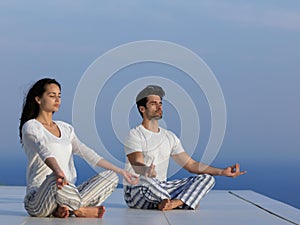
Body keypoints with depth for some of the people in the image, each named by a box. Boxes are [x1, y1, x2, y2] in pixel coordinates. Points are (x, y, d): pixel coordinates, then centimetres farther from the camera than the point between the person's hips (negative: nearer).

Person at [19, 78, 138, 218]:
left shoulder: (65, 128, 21)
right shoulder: (30, 127, -3)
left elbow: (87, 154, 17)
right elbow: (44, 151, -24)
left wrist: (121, 171, 9)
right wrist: (58, 172, -45)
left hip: (68, 191, 7)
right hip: (38, 199, -7)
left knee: (111, 176, -7)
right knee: (55, 182, -42)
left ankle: (66, 208, -20)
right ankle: (81, 210, -13)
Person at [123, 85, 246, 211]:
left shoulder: (170, 137, 16)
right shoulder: (134, 135, -6)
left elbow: (190, 164, 14)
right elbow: (137, 166, -22)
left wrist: (222, 172, 5)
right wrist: (146, 170, -47)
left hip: (162, 188, 7)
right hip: (135, 191, -7)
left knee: (207, 178, -7)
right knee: (144, 179, -42)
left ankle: (175, 203, -32)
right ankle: (183, 203, -23)